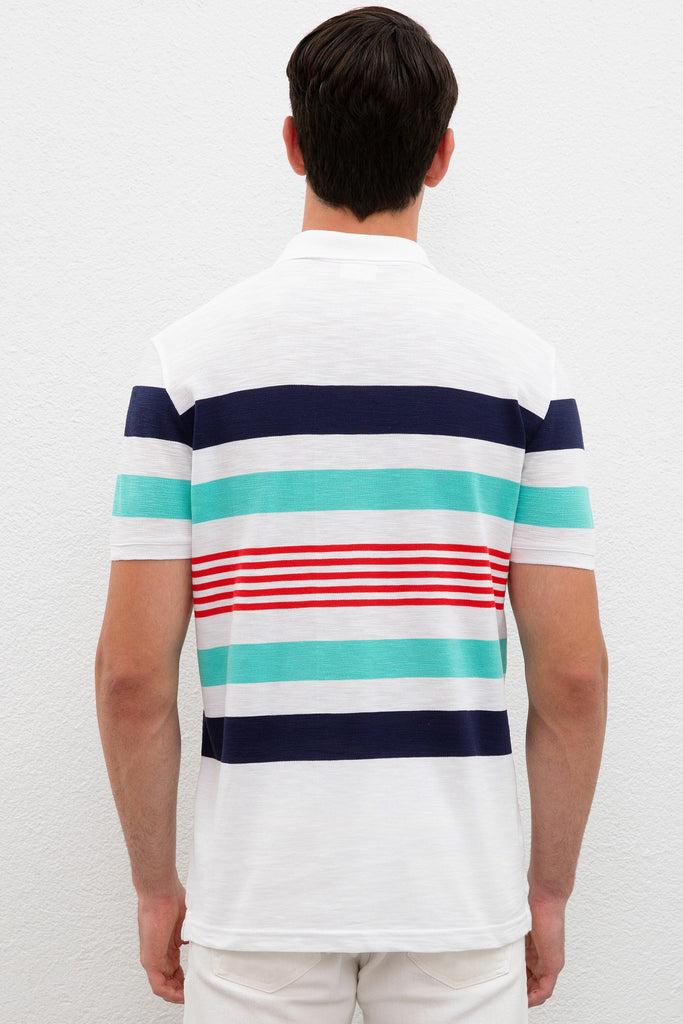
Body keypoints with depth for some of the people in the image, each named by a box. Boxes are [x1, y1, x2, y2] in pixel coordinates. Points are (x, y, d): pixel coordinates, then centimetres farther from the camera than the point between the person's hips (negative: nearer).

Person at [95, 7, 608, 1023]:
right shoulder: (522, 363, -4)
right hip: (459, 896, 1)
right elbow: (574, 673, -5)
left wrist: (156, 884, 6)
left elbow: (134, 673, -8)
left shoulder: (188, 355, -6)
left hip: (258, 899, 0)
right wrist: (550, 888, 8)